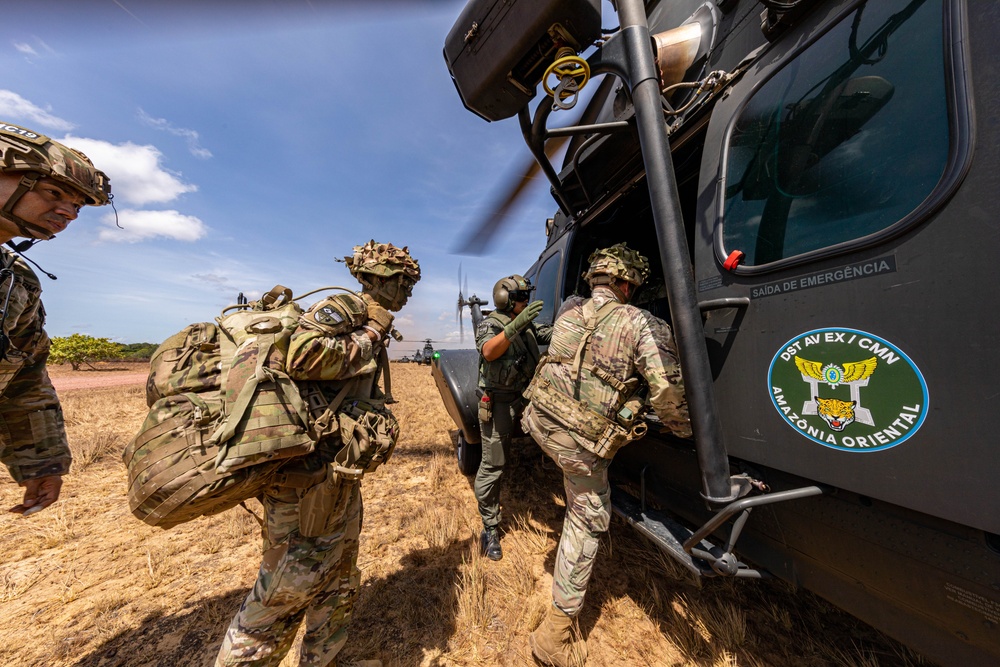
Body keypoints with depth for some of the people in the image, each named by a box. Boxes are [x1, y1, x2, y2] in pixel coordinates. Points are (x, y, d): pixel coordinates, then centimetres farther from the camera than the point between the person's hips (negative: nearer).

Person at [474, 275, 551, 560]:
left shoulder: (527, 325, 9)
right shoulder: (489, 325, -11)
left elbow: (554, 334, 1)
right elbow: (488, 351, -31)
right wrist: (514, 326, -45)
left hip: (524, 398, 6)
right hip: (498, 403, -6)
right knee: (492, 466, 2)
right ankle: (490, 528, 19)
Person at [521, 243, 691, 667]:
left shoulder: (569, 309, 6)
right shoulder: (644, 325, -8)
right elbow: (667, 393, -14)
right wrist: (685, 430, 6)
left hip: (539, 417, 5)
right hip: (579, 440, -5)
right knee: (588, 520, 16)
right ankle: (557, 633, 29)